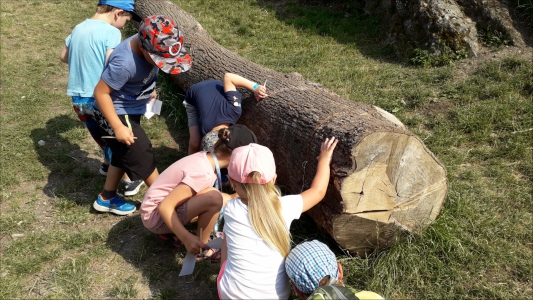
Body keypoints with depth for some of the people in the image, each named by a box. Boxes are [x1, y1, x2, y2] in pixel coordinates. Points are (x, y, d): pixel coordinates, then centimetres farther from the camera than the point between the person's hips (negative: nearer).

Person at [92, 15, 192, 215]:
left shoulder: (150, 47, -12)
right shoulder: (125, 63, -36)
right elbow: (101, 92, -28)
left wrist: (148, 90, 24)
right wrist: (118, 127, -26)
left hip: (130, 110, 9)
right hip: (117, 113, -9)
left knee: (124, 154, 21)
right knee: (142, 156, 0)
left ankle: (106, 198, 38)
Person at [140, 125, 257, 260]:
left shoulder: (206, 158, -2)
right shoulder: (203, 173, -28)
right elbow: (164, 207, -29)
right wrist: (187, 238, -33)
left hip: (166, 205, 9)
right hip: (156, 215, -9)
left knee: (225, 201, 7)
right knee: (214, 199, -28)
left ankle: (172, 230, 10)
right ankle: (202, 247, -4)